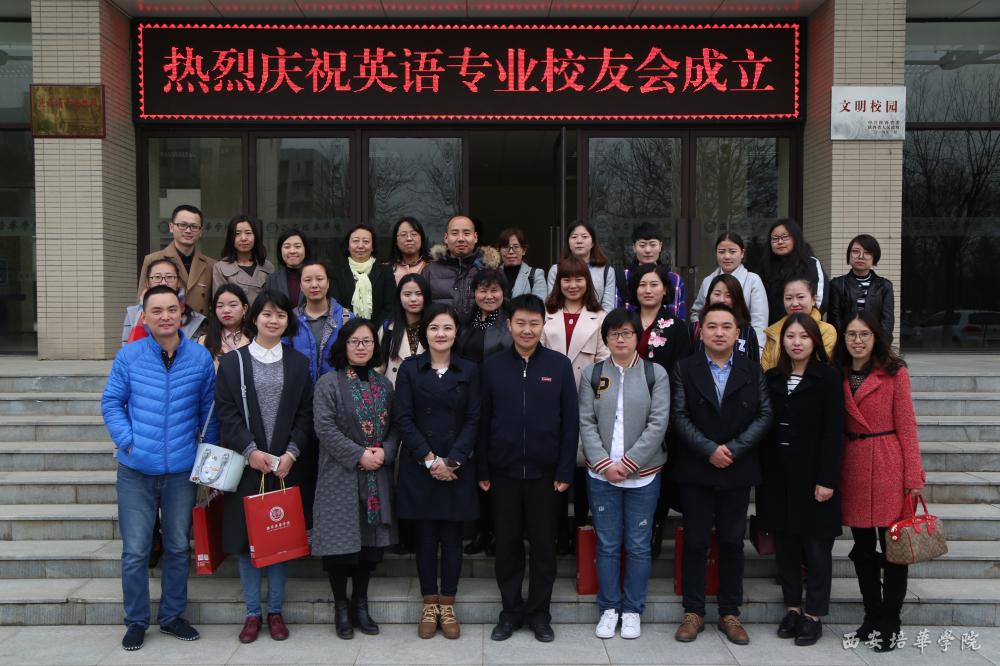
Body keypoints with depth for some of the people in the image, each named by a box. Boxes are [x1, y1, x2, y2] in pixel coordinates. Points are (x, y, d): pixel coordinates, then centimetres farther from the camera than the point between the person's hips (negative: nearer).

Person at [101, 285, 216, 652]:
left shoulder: (201, 357, -1)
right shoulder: (128, 356, -4)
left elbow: (209, 410, 5)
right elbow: (111, 402, 1)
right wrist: (127, 442, -11)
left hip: (182, 470, 1)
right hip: (136, 470, -1)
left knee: (178, 547, 13)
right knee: (135, 550, 4)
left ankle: (172, 616, 29)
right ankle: (136, 621, 21)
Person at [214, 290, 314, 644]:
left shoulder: (299, 363, 10)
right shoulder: (232, 361, 5)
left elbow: (306, 414, 4)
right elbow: (226, 412, -2)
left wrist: (291, 453, -9)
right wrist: (250, 450, -13)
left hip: (286, 465, 1)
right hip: (246, 464, -1)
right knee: (247, 536, 3)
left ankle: (275, 611, 19)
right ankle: (252, 612, 16)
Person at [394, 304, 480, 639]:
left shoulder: (469, 370, 4)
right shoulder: (409, 369, 2)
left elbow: (473, 420, -1)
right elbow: (404, 419, -4)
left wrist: (451, 461, -11)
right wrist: (429, 459, -12)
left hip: (457, 467, 1)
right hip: (419, 467, 0)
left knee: (452, 536, 6)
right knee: (425, 536, 6)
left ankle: (447, 605, 17)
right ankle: (429, 605, 18)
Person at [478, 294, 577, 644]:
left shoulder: (560, 364, -2)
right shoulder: (491, 366, 1)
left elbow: (571, 422, -1)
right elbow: (482, 421, 3)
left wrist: (565, 471, -5)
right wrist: (482, 471, 0)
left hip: (545, 472, -1)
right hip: (503, 472, 1)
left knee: (544, 545, 9)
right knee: (507, 544, 10)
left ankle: (539, 613, 23)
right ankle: (511, 610, 25)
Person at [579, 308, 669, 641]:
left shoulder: (656, 373, 0)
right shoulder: (592, 374, 4)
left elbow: (658, 423, -6)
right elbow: (586, 424, -1)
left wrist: (629, 462, -12)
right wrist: (605, 463, -11)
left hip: (643, 474, -1)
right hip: (601, 474, 1)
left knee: (639, 546, 7)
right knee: (607, 544, 9)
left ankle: (633, 610, 21)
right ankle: (609, 608, 22)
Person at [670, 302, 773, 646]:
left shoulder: (753, 370, 4)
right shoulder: (685, 368, 1)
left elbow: (764, 415, -1)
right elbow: (679, 415, -5)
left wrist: (734, 449, -11)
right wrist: (709, 449, -13)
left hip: (737, 471, 1)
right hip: (695, 471, -1)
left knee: (732, 542, 8)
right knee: (695, 542, 4)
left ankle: (730, 614, 19)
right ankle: (693, 612, 15)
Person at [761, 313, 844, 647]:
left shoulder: (828, 378, -5)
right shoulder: (771, 378, 8)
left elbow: (833, 432, -9)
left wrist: (827, 479, -14)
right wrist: (763, 473, 0)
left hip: (813, 475, -4)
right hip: (778, 475, 4)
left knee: (816, 545, 3)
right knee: (784, 543, 9)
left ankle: (814, 615, 14)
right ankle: (793, 607, 22)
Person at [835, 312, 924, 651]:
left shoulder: (894, 372, -3)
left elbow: (906, 425, -5)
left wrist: (913, 476, -9)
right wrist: (832, 474, 3)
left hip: (889, 466, -4)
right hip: (852, 467, 4)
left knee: (893, 547, 3)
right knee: (863, 549, 12)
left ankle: (890, 624, 15)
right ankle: (872, 617, 26)